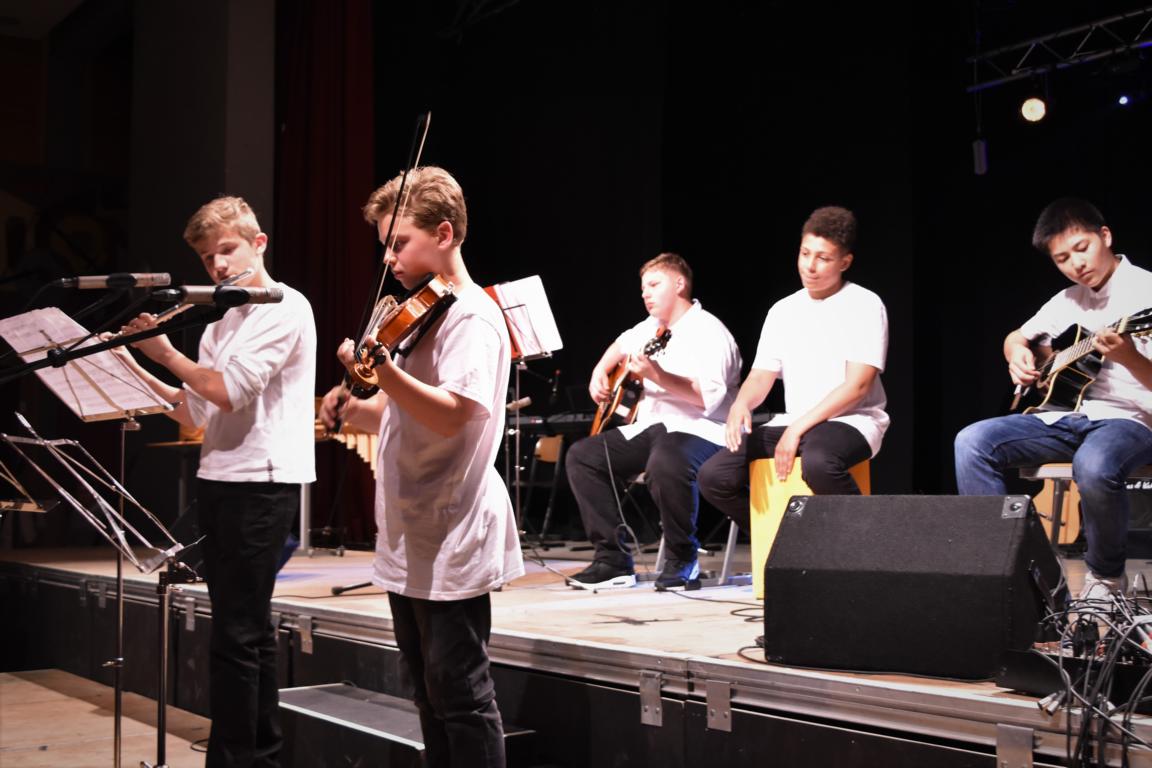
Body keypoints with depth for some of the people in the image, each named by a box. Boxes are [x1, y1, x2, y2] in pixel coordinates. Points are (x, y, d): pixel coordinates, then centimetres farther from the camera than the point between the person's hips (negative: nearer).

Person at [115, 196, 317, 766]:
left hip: (260, 484, -9)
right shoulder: (222, 324, 18)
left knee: (235, 635, -9)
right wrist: (136, 371, 5)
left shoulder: (286, 308, -8)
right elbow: (195, 412, 16)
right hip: (219, 481, 9)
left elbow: (229, 392, -18)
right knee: (249, 632, 13)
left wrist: (166, 352, -5)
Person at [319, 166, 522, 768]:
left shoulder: (472, 316, -13)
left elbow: (450, 416, -27)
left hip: (451, 539, -9)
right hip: (408, 538, 9)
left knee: (460, 695, -3)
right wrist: (354, 408, 0)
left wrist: (382, 371, -38)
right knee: (430, 694, 16)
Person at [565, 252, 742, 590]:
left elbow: (710, 396, -24)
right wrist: (599, 372, 19)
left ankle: (683, 561, -18)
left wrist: (658, 375, -33)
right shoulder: (652, 327, 16)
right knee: (581, 455, -1)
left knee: (666, 464, -41)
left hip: (699, 431, -9)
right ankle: (613, 558, -2)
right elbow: (620, 345, 38)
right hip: (650, 426, 10)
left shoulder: (708, 331, -11)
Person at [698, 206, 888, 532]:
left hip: (850, 422, -5)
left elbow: (857, 385, -12)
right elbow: (762, 376, 9)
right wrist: (741, 403, -15)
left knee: (818, 463, -40)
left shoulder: (865, 305, -4)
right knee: (714, 475, -14)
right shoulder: (783, 310, 12)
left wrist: (800, 427, -18)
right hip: (792, 424, 5)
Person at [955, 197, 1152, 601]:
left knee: (1094, 466, -40)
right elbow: (1015, 337, 30)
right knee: (972, 442, -16)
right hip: (1061, 414, 6)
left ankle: (1107, 574, -11)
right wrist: (1018, 354, 6)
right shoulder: (1067, 300, 15)